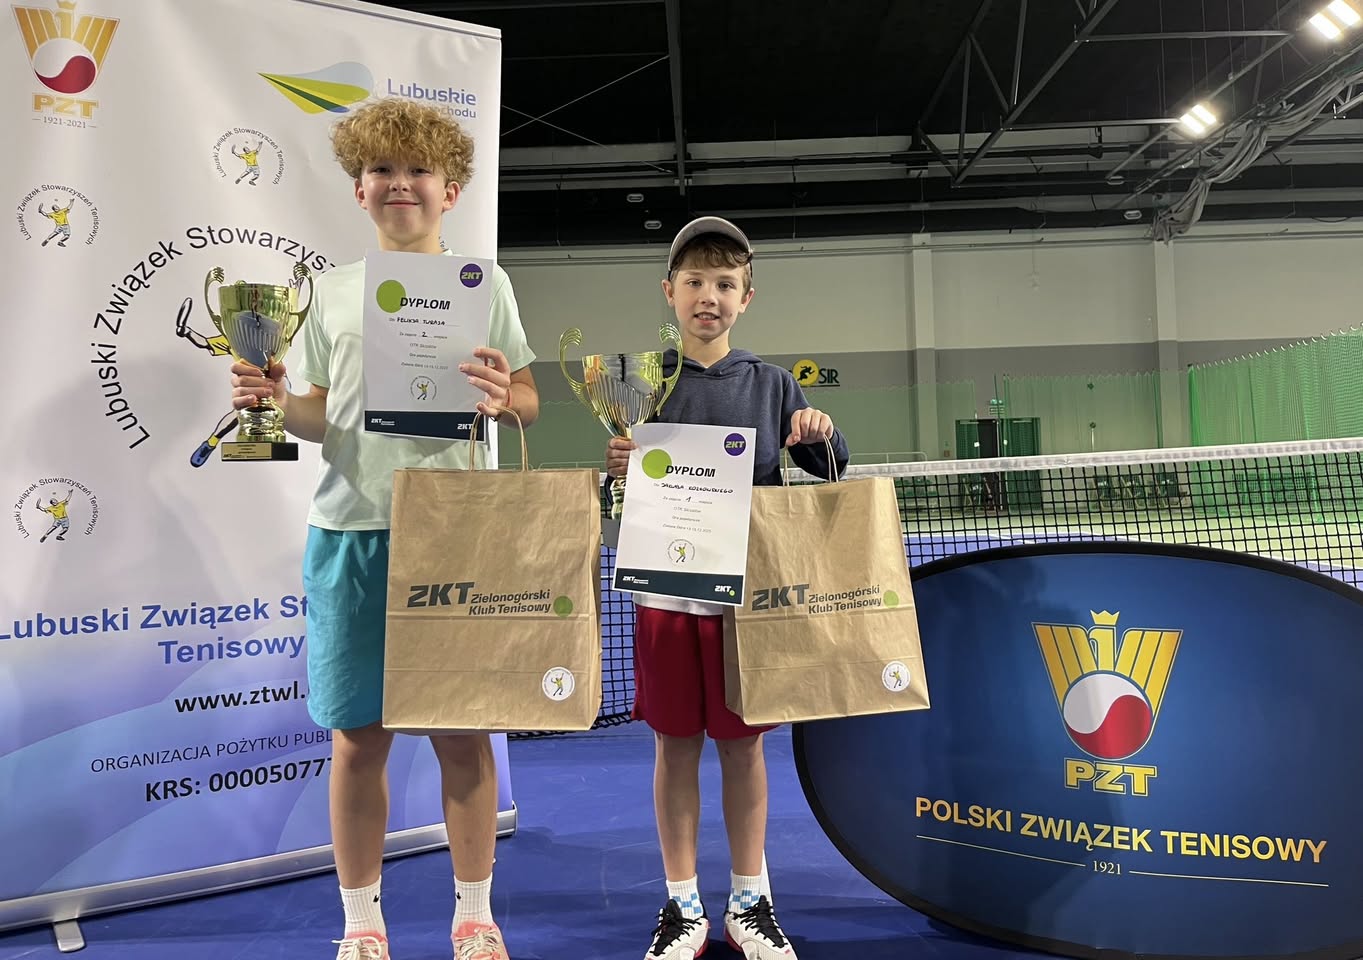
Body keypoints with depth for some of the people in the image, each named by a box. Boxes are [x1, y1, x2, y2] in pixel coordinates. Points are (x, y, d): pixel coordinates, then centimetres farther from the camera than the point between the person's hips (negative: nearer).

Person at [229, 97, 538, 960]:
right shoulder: (335, 291, 12)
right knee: (358, 734, 8)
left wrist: (501, 397, -17)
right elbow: (322, 416, 13)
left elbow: (531, 399, 4)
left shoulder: (483, 283, 6)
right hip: (350, 529, 2)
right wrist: (276, 402, -7)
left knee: (463, 731, 5)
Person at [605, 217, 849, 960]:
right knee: (674, 743, 8)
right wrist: (616, 469, -19)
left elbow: (829, 473, 8)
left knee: (743, 744, 10)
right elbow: (622, 480, 3)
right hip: (666, 585, 0)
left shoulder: (771, 384, 4)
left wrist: (823, 435, -13)